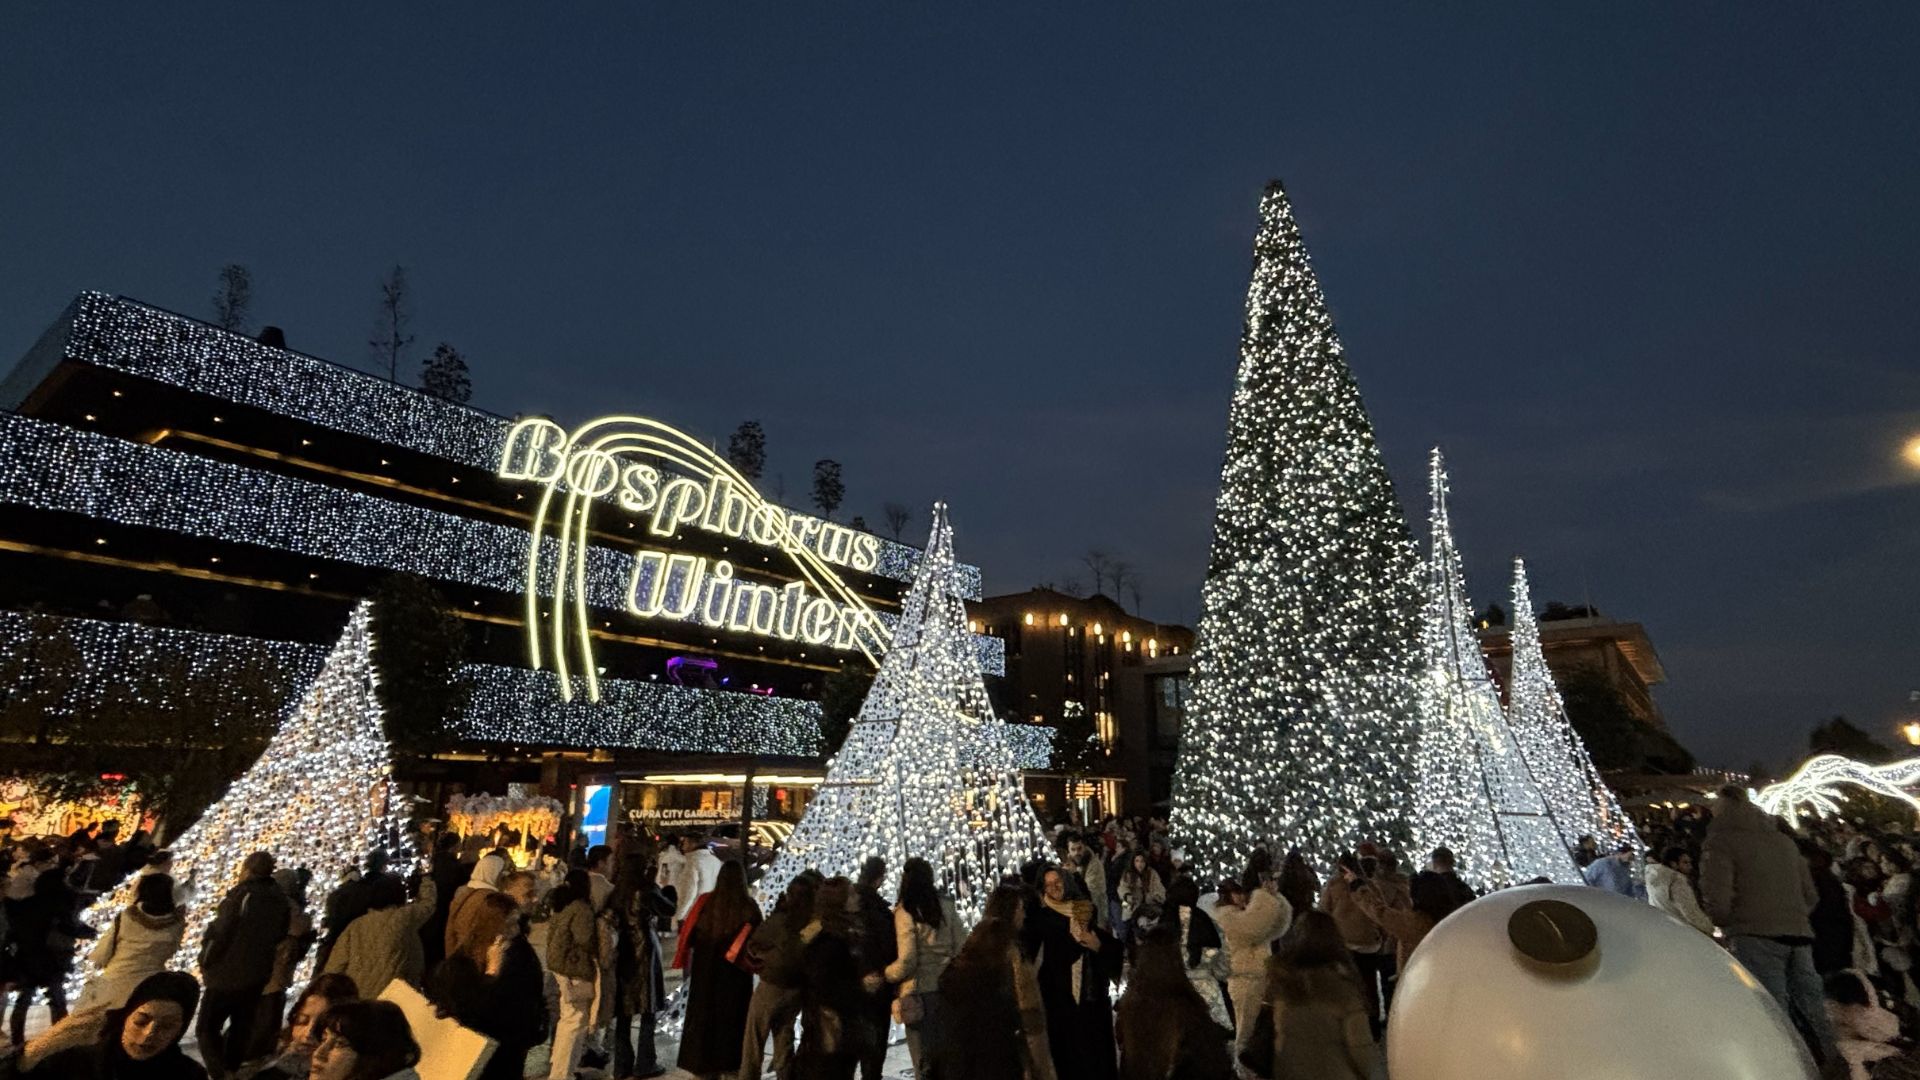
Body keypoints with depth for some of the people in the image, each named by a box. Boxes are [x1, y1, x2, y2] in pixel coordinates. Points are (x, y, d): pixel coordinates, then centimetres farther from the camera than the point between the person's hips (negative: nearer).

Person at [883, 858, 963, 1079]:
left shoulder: (905, 911, -14)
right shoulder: (947, 906, -1)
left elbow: (906, 961, -14)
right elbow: (959, 949, 3)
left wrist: (884, 975, 3)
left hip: (919, 992, -4)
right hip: (946, 989, 4)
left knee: (924, 1061, 10)